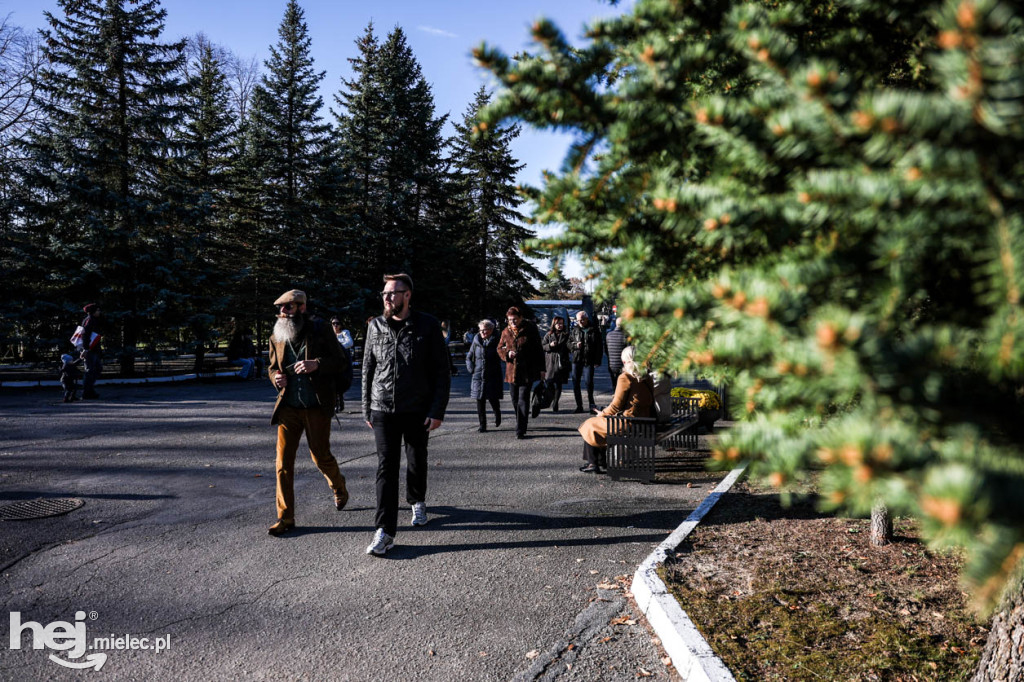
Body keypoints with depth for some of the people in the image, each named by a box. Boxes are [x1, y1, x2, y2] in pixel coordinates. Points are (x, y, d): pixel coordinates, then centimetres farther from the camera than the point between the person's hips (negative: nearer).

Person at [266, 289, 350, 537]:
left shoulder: (320, 331, -3)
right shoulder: (277, 338, 9)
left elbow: (338, 360, -4)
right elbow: (272, 366, 19)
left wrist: (316, 364, -23)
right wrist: (276, 377, -4)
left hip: (316, 407, -3)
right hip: (288, 407, 4)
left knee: (321, 456, 3)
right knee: (283, 462, -1)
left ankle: (339, 488, 36)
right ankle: (285, 518, 9)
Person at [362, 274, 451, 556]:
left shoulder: (427, 326, -5)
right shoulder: (375, 326, 4)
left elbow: (442, 372, -4)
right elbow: (368, 370, 11)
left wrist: (437, 411, -10)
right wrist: (366, 410, 9)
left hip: (417, 411, -1)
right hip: (383, 409, 1)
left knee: (417, 461, 15)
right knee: (386, 467, -6)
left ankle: (417, 501, 44)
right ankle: (385, 532, -5)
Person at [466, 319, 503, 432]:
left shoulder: (495, 342, -3)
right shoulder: (476, 341, 7)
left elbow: (500, 357, -1)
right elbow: (469, 357, 15)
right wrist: (471, 369, 3)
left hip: (493, 377, -3)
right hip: (478, 376, 3)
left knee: (493, 399, -2)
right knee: (480, 401, 2)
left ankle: (497, 415, 30)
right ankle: (482, 424, 10)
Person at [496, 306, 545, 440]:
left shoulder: (530, 329, -4)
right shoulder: (506, 332, 7)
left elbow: (538, 350, -1)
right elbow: (500, 348, 16)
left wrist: (541, 369, -3)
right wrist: (507, 353, -8)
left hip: (527, 371, -5)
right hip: (512, 371, 5)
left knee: (523, 400, -10)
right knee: (515, 400, 13)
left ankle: (520, 431, -9)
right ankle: (521, 423, 34)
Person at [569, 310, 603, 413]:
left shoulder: (593, 330, 2)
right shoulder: (575, 330, 11)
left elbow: (599, 347, 1)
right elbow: (569, 343, 15)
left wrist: (597, 361, -6)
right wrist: (575, 345, -7)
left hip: (589, 361, -3)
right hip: (576, 360, 4)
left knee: (589, 382, -8)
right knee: (575, 383, 4)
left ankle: (591, 404, 8)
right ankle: (579, 406, 13)